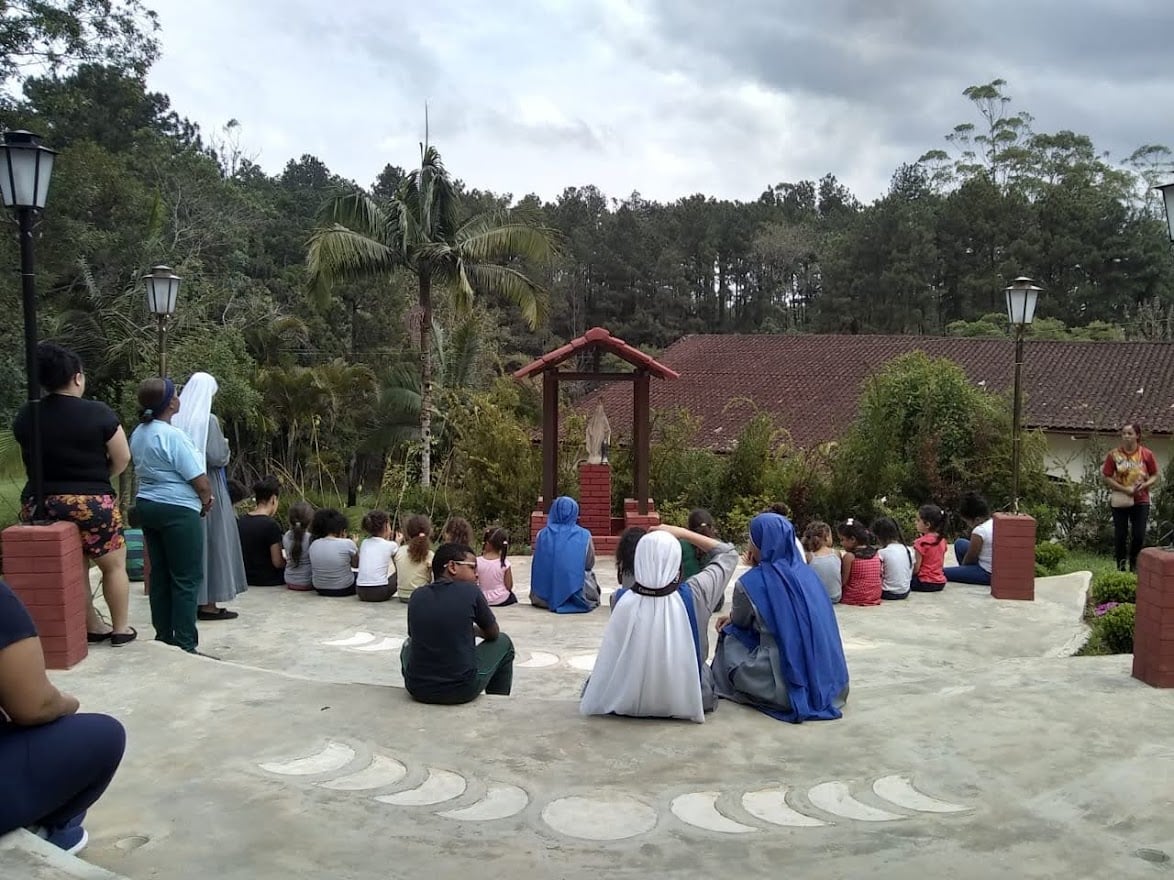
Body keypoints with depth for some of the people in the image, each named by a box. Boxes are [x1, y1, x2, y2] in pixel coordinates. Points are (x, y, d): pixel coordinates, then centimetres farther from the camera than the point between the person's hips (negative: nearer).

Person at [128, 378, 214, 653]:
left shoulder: (138, 434, 10)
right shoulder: (172, 436, -18)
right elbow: (199, 480, -18)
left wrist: (200, 496, 14)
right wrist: (207, 499, 4)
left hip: (147, 505, 9)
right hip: (177, 510, -9)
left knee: (160, 574, 14)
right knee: (186, 578, -3)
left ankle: (164, 636, 21)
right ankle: (184, 644, -1)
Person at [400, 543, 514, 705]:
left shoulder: (417, 596, 2)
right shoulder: (470, 591, -5)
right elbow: (493, 634, 9)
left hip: (418, 690, 4)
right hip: (462, 691, -3)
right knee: (503, 642, 21)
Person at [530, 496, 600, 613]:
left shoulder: (542, 535, -3)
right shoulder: (584, 536, -6)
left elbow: (538, 566, 7)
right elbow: (590, 565, 5)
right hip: (578, 597, -2)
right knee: (590, 574, 26)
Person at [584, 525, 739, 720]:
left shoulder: (621, 600, -21)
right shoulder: (694, 596, -24)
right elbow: (728, 554, -5)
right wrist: (682, 533, -6)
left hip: (626, 702, 0)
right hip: (686, 702, 0)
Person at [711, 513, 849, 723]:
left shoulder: (750, 583, -11)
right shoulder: (806, 573, 7)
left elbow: (740, 622, 11)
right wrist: (733, 618, 24)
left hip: (787, 687, -6)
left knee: (730, 643, 18)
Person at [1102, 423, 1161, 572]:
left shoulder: (1147, 454, -3)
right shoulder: (1114, 455, -6)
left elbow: (1155, 476, 5)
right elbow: (1106, 477, -5)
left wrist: (1145, 484, -15)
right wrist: (1125, 489, -15)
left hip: (1141, 501, 1)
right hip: (1120, 501, 0)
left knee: (1139, 536, 0)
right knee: (1120, 535, 3)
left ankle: (1134, 567, 20)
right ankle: (1121, 568, 16)